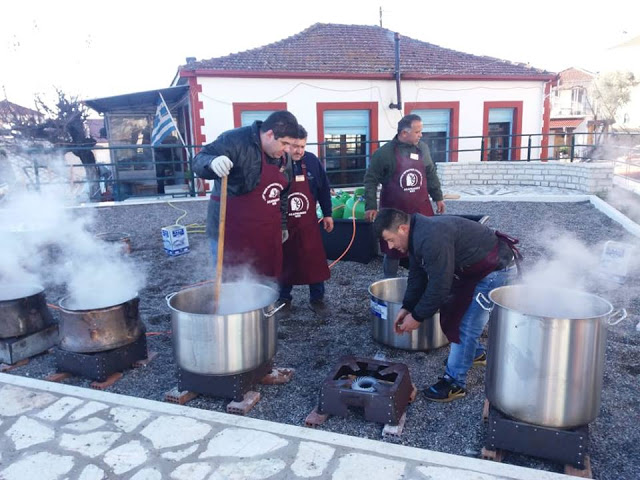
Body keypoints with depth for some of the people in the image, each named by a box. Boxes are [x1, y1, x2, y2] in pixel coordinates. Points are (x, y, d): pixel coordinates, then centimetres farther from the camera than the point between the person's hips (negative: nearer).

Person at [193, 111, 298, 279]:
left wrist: (283, 225, 22)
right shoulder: (235, 140, -16)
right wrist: (212, 162, -43)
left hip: (265, 233, 7)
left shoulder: (282, 157, 9)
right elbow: (199, 161, -20)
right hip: (231, 231, -7)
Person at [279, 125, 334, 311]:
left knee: (315, 261, 6)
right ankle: (284, 298, 28)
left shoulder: (312, 161, -3)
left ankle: (317, 297, 23)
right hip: (283, 224, -2)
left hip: (308, 223, 2)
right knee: (285, 263, 11)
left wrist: (327, 214, 7)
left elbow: (324, 188, 7)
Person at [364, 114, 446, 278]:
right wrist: (371, 206, -14)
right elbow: (371, 179, -9)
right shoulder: (384, 152, -12)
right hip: (394, 211, -4)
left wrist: (437, 197, 16)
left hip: (421, 209, 4)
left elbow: (431, 174, 15)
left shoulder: (423, 148, 4)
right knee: (393, 249, 6)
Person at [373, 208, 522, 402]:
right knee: (452, 308, 20)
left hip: (496, 268, -10)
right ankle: (475, 352, 42)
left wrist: (417, 316, -16)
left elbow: (439, 285, -28)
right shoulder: (417, 235, 1)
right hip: (473, 268, 11)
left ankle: (454, 382, 4)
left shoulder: (431, 239, -32)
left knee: (465, 325, -9)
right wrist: (407, 307, 4)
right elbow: (417, 275, 10)